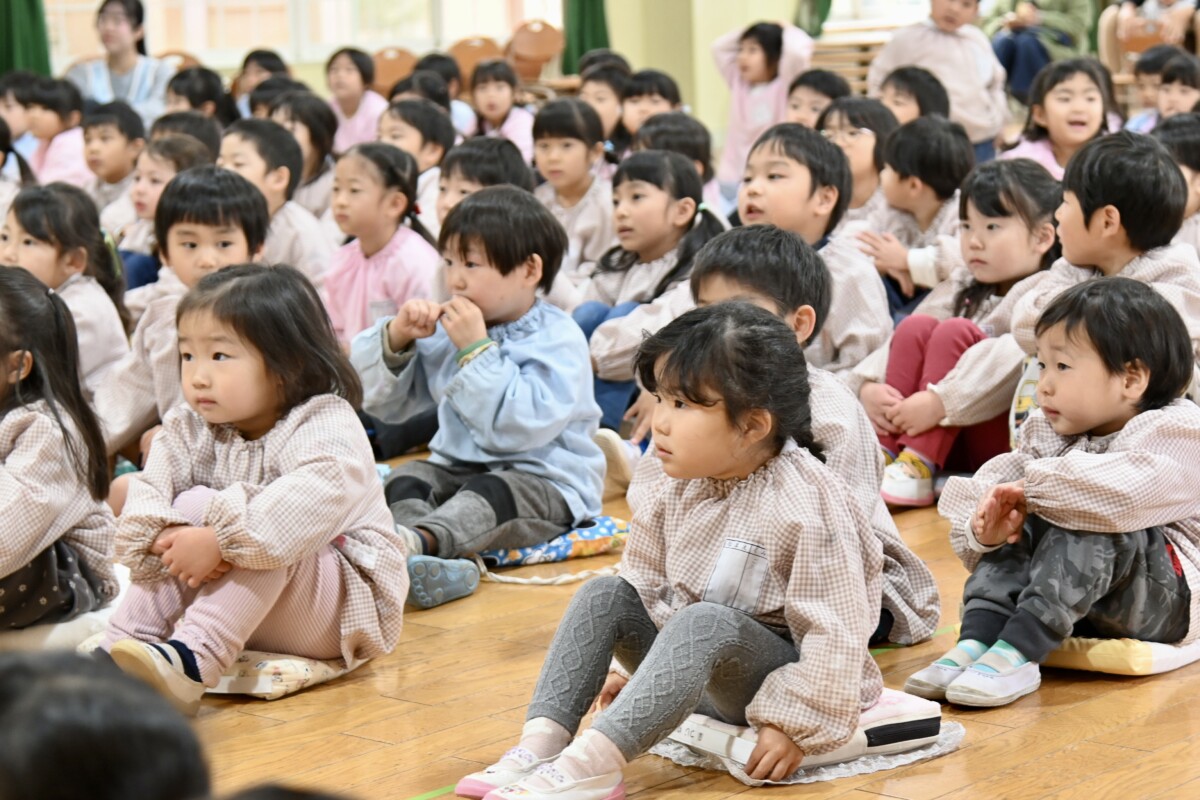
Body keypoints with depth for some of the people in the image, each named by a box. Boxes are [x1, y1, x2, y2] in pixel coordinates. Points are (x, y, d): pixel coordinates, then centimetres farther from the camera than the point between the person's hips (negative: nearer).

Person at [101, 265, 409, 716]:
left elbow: (315, 497, -37)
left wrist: (219, 541, -42)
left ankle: (190, 663, -45)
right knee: (194, 503, -15)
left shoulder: (325, 423, -17)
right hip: (244, 606, 5)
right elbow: (150, 489, -10)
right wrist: (165, 536, -33)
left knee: (266, 538, -32)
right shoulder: (189, 430, 4)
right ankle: (118, 650, -23)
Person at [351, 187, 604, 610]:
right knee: (404, 479, -21)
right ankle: (438, 563, -51)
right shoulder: (447, 330, 11)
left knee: (490, 492, -35)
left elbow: (522, 427, -25)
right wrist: (395, 339, -5)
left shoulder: (559, 340, -9)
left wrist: (477, 350, -21)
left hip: (545, 480, -6)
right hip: (456, 468, 7)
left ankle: (417, 539, -65)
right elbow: (382, 402, 13)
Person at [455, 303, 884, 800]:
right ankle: (542, 740, -23)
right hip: (701, 673, 8)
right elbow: (651, 584, 13)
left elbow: (836, 629, -22)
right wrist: (637, 667, 11)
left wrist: (795, 725, -23)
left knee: (705, 622, -35)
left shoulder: (804, 506, -22)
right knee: (603, 595, -9)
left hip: (774, 677, -7)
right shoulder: (675, 488, 0)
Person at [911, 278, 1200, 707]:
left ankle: (1018, 652, -41)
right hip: (1073, 605, 7)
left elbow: (1127, 493, -35)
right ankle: (975, 640, -32)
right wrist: (985, 524, -27)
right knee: (1019, 525, -14)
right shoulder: (1045, 433, 10)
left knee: (1092, 529, -31)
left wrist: (1036, 487, -24)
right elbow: (999, 477, -3)